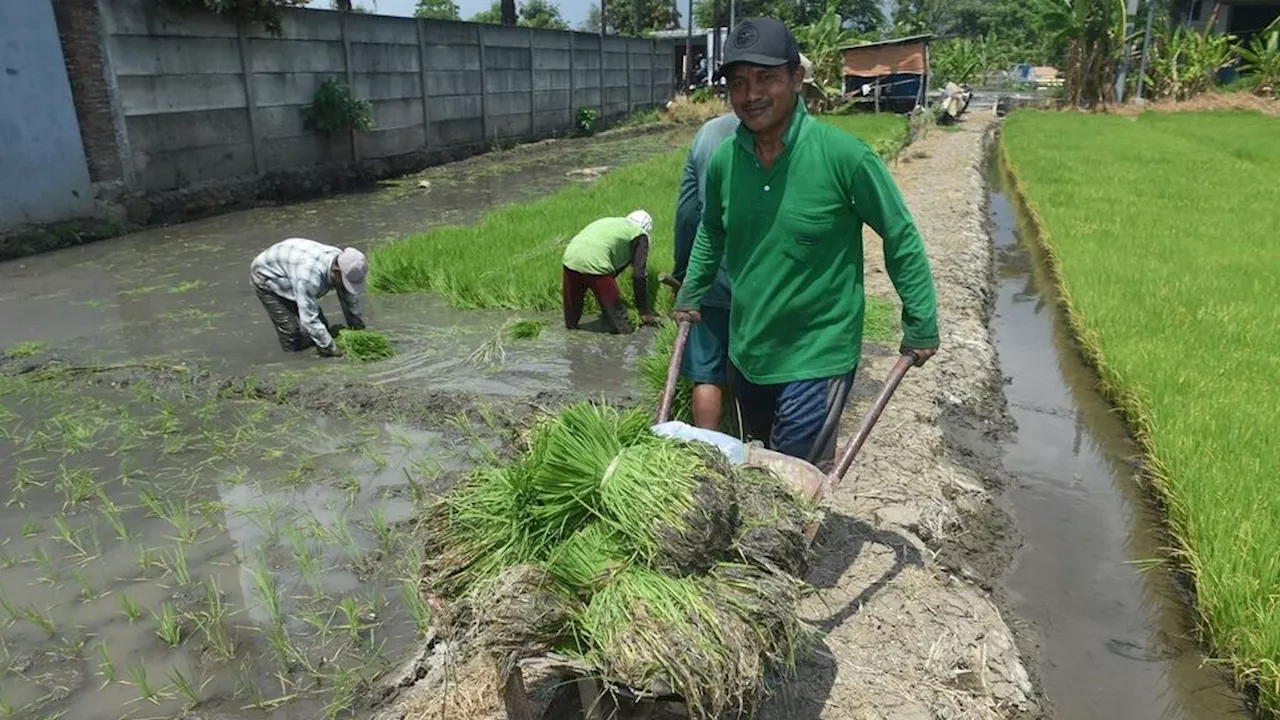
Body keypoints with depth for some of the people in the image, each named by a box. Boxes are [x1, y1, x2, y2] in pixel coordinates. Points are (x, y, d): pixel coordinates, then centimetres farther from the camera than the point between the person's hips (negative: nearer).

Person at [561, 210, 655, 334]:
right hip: (594, 263, -8)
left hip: (570, 258, 8)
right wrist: (645, 311, 16)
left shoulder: (611, 222, 36)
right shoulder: (640, 235, 16)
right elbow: (639, 275, 9)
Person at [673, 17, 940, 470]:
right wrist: (690, 296, 19)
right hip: (747, 353, 6)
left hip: (817, 359, -5)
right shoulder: (723, 159, -4)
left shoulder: (843, 155, -19)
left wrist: (922, 326, -6)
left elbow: (901, 237, -9)